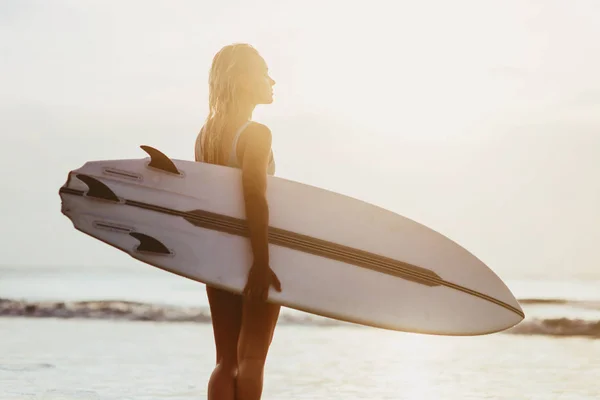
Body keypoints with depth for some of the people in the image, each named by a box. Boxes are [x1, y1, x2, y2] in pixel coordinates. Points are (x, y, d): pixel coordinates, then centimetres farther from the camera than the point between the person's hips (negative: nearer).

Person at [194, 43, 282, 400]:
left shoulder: (206, 134, 9)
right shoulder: (255, 133, -14)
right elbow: (255, 200, -23)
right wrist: (262, 262, -25)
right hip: (250, 254, -7)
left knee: (226, 361, 10)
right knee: (252, 357, 0)